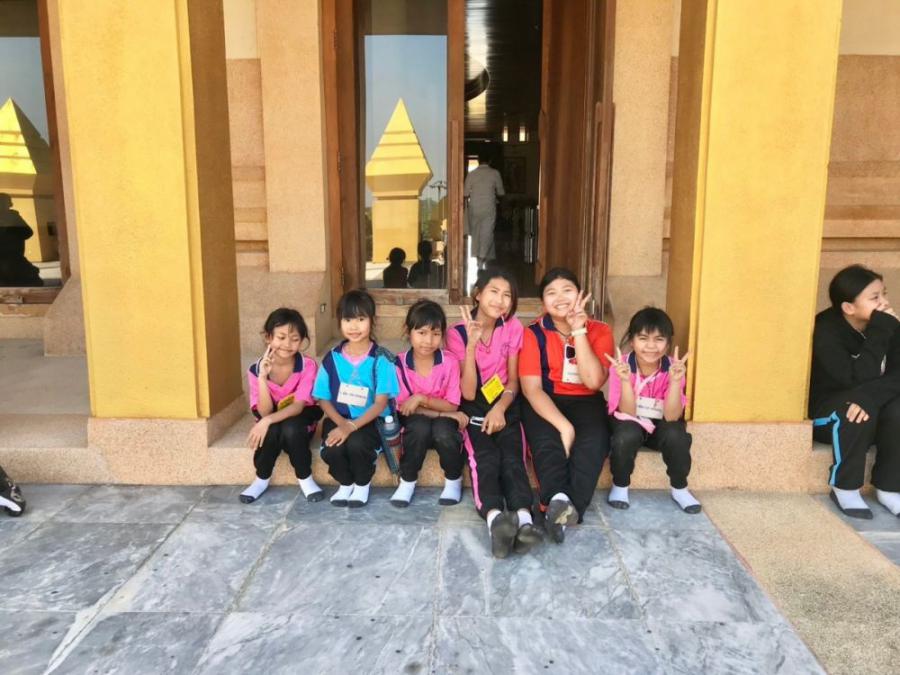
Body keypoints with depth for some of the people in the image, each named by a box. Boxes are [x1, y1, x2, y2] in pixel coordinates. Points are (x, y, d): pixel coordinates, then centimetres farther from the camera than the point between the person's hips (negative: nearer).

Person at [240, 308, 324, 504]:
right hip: (272, 424, 2)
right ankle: (262, 479, -6)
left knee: (290, 429, -35)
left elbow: (298, 407, -25)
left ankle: (305, 478, -10)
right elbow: (264, 412, -21)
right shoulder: (256, 369, -14)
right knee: (272, 431, -33)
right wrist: (262, 377, -34)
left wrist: (268, 421, -40)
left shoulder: (307, 366, -19)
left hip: (299, 423, -1)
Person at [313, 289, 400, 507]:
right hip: (339, 419, 3)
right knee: (331, 448, -27)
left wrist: (352, 426, -23)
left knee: (356, 443, -32)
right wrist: (341, 424, -16)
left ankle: (362, 485, 2)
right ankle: (345, 483, 9)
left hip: (370, 421, -2)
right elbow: (324, 399, 2)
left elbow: (380, 403, -12)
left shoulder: (380, 359, -10)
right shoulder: (332, 358, -1)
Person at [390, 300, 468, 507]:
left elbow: (451, 406, -11)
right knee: (420, 427, -34)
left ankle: (453, 480, -4)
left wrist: (421, 399, -27)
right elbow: (403, 407, -13)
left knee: (444, 431, -33)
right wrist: (443, 413, -21)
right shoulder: (399, 364, -13)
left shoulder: (450, 363, -12)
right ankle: (407, 481, -10)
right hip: (415, 422, 0)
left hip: (443, 419, 0)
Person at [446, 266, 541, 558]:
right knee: (485, 456, -31)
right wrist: (472, 344, -24)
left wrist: (501, 408, -18)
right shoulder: (458, 333, -6)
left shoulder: (513, 328, 1)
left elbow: (513, 381, 4)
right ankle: (495, 518, -54)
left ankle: (523, 519, -49)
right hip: (473, 407, -1)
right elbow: (468, 393, -13)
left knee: (512, 456, -28)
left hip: (504, 404, 2)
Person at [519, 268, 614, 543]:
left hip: (586, 403, 1)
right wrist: (564, 425, -27)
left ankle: (568, 510, -32)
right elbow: (532, 389, -13)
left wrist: (578, 331, -17)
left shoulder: (599, 331, 0)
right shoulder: (533, 333, -4)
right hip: (543, 403, -1)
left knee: (593, 443, -31)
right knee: (547, 442, -34)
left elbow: (593, 381, -15)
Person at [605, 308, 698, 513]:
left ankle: (679, 488, -4)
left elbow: (672, 416, -24)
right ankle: (620, 486, -6)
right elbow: (627, 413, -24)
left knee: (676, 435, -31)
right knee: (626, 436, -34)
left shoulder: (672, 368, -17)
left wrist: (675, 381, -37)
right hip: (632, 423, -1)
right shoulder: (622, 366, -19)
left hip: (661, 425, 1)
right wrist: (625, 380, -39)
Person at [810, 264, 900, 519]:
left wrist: (871, 396, -35)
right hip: (823, 414, -5)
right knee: (854, 411, -35)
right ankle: (845, 488, -17)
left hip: (871, 414, 5)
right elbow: (858, 379, -32)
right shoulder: (826, 331, -22)